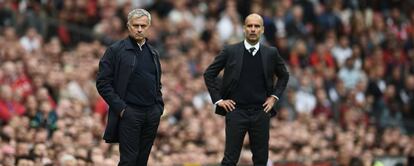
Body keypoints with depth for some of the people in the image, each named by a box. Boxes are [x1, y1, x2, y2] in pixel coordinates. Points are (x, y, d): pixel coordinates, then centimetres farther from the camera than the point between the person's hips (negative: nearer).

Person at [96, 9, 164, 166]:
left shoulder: (153, 53, 15)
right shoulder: (115, 50, -2)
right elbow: (102, 82, -5)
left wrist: (159, 107, 9)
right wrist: (120, 107, -12)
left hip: (152, 115, 5)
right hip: (129, 113, -5)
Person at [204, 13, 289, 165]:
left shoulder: (271, 53, 4)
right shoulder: (230, 52, -1)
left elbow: (284, 76, 21)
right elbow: (209, 74, 6)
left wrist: (274, 96, 9)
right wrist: (218, 99, 0)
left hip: (261, 113, 2)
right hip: (236, 111, -2)